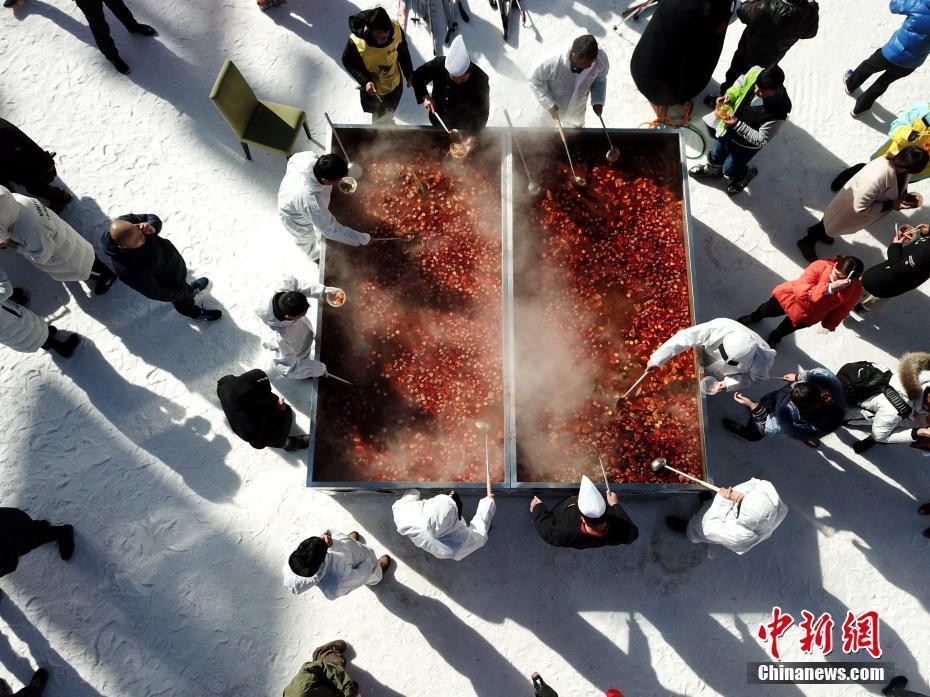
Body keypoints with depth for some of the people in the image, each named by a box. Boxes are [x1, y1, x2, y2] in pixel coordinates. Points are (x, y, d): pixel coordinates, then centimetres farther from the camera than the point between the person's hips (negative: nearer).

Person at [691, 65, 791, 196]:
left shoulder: (777, 114, -39)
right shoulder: (756, 72, -26)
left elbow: (761, 140, -27)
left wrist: (737, 125, -35)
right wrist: (730, 96, -22)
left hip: (747, 144, -5)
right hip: (728, 129, 5)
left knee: (729, 170, 15)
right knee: (715, 157, 25)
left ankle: (746, 174, 49)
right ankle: (714, 169, 60)